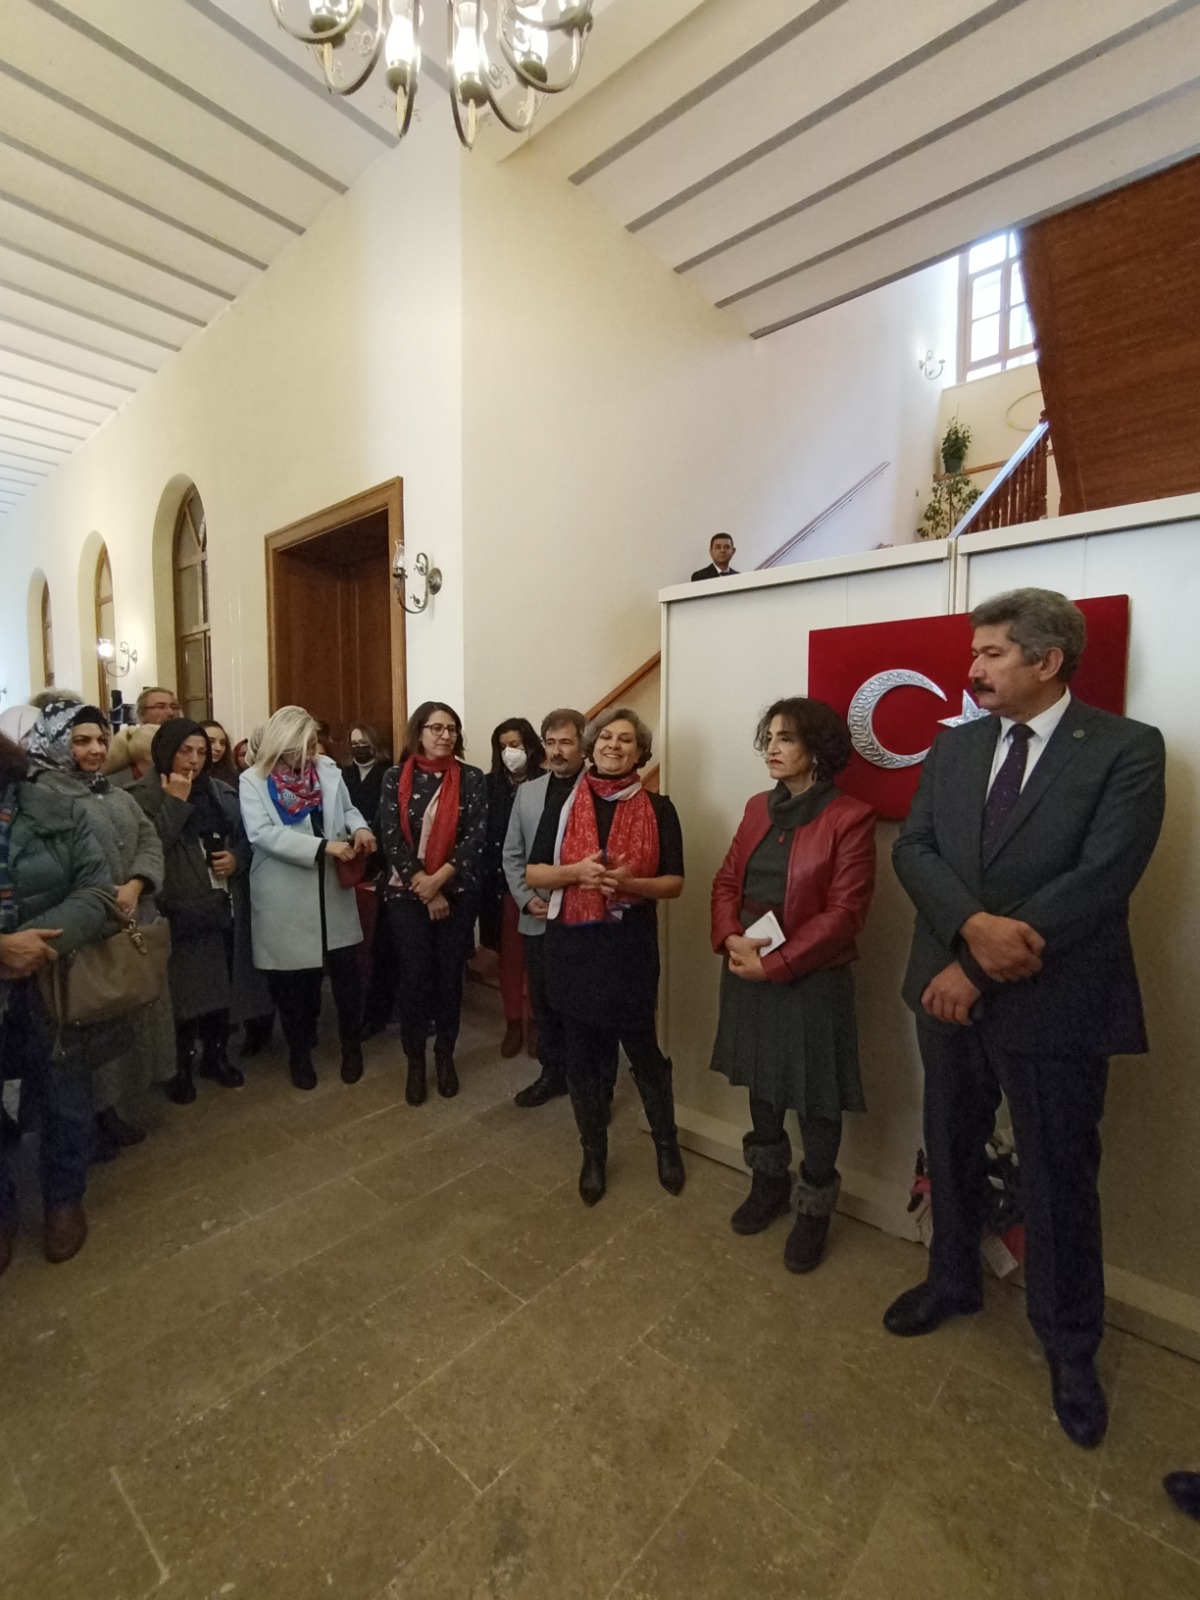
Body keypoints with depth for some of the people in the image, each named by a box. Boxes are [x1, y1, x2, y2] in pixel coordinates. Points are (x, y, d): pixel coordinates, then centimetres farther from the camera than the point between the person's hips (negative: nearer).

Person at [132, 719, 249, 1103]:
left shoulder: (219, 790, 11)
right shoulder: (146, 792, -6)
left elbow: (243, 838, 16)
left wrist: (236, 858, -4)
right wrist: (175, 801, -19)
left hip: (221, 904, 5)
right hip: (178, 909, -5)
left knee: (221, 984, 15)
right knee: (181, 988, 4)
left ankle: (215, 1055, 33)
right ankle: (179, 1067, 24)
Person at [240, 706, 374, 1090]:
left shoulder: (327, 769, 3)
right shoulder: (253, 781, -6)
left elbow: (347, 809, 15)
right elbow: (264, 834, -18)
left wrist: (359, 828, -9)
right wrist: (323, 846, -26)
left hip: (333, 892, 2)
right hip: (285, 899, -2)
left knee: (345, 972, 7)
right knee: (293, 980, 12)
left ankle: (351, 1046, 29)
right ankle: (299, 1052, 34)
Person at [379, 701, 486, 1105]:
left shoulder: (471, 778, -1)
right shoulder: (396, 778, -1)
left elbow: (476, 836, -8)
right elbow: (391, 838, -6)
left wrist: (438, 879, -17)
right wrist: (424, 888, -12)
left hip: (457, 892, 1)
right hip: (407, 893, 0)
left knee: (449, 977, 9)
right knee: (414, 978, 4)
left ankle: (445, 1055, 29)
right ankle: (415, 1061, 24)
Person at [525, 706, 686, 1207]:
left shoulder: (658, 809, -2)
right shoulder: (564, 803, 2)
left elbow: (674, 883, -2)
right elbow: (532, 873, 0)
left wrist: (630, 882, -20)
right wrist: (576, 871, -18)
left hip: (630, 946, -1)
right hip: (572, 946, 2)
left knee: (642, 1049, 12)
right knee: (582, 1055, 13)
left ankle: (666, 1142, 39)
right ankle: (593, 1153, 35)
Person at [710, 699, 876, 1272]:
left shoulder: (849, 817, -12)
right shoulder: (758, 807, 7)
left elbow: (844, 912, -16)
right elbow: (727, 881, 7)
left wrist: (776, 963, -18)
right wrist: (731, 938, -11)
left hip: (810, 979, -5)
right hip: (748, 973, 6)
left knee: (815, 1100, 11)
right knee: (760, 1082, 21)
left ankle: (814, 1208, 35)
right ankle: (768, 1184, 44)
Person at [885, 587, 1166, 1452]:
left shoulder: (1127, 747, -10)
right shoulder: (954, 745, 5)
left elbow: (1101, 878, -20)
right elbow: (913, 849, -3)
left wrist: (976, 967, -20)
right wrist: (974, 924, -23)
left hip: (1054, 1004, -4)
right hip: (951, 988, 5)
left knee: (1060, 1182, 14)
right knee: (951, 1154, 21)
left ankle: (1070, 1346, 40)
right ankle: (954, 1280, 47)